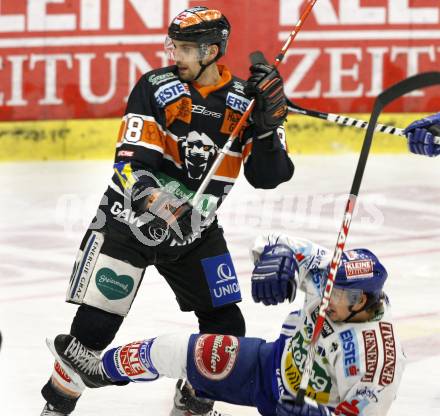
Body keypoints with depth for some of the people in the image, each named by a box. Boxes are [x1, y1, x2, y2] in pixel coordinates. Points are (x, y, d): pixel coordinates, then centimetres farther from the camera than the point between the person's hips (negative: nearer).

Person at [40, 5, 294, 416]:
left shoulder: (243, 100, -3)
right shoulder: (156, 87, -11)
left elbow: (267, 175, -5)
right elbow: (131, 160, -19)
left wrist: (268, 122, -21)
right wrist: (151, 201, -38)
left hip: (196, 229, 4)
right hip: (129, 219, -4)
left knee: (226, 325, 5)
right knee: (95, 324, -10)